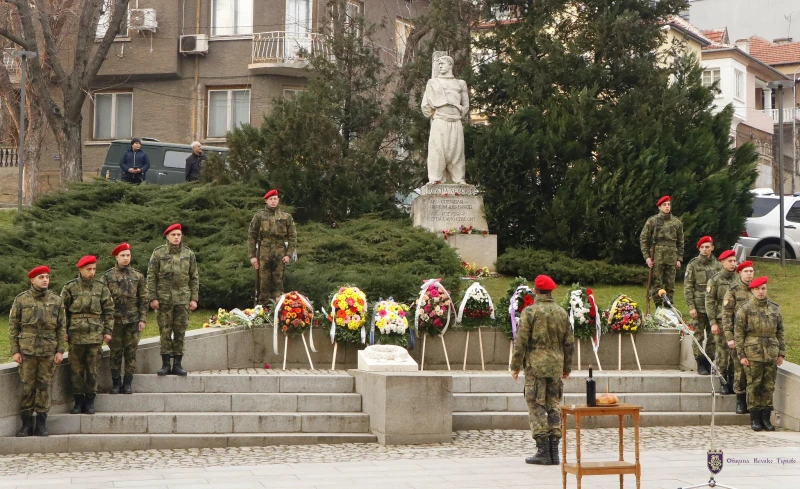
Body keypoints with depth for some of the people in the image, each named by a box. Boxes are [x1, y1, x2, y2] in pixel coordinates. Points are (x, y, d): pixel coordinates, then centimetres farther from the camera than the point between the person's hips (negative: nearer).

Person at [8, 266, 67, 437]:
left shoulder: (56, 300, 6)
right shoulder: (21, 300, 2)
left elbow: (62, 327, 6)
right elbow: (13, 327, 3)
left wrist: (60, 351, 0)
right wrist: (15, 351, -3)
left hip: (48, 351, 1)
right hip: (27, 351, -1)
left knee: (44, 386, 3)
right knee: (27, 387, 0)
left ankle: (42, 424, 10)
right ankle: (26, 424, 8)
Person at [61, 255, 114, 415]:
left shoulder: (101, 288, 6)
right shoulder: (70, 288, 2)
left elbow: (109, 311, 7)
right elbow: (62, 310, 4)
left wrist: (108, 331, 1)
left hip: (96, 334, 1)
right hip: (76, 334, -1)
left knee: (93, 370, 3)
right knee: (76, 369, 3)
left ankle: (90, 402, 11)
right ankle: (78, 401, 12)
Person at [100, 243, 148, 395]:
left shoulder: (137, 276, 6)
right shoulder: (108, 276, 1)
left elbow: (143, 299, 7)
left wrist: (143, 319, 0)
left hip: (133, 320, 1)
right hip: (115, 320, -1)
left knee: (131, 352, 3)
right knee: (115, 352, 3)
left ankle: (128, 383, 10)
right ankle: (116, 383, 12)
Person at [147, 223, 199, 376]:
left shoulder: (188, 254, 8)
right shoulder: (158, 253, 2)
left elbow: (194, 277, 9)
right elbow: (151, 277, 1)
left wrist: (194, 298, 3)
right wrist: (153, 298, -6)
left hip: (183, 299, 2)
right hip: (164, 298, -2)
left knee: (180, 332, 3)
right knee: (165, 332, 0)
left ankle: (177, 364, 9)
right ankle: (165, 364, 6)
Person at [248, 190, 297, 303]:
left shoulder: (286, 216, 8)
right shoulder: (259, 216, 6)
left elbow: (292, 237, 7)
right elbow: (251, 237, 6)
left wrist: (289, 254, -3)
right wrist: (252, 256, -1)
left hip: (280, 255, 0)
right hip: (263, 254, 0)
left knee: (278, 283, 0)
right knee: (264, 283, 0)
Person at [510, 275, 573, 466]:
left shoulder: (530, 311, -8)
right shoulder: (562, 313, 8)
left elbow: (521, 341, -10)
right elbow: (568, 343, 11)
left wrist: (515, 366, -2)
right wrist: (567, 367, 20)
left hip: (535, 364, -5)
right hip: (556, 365, 5)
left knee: (536, 406, -2)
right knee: (553, 405, 9)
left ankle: (543, 451, -5)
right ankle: (554, 451, 8)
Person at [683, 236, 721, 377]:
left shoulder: (717, 265, 9)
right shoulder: (693, 265, 0)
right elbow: (687, 287, -3)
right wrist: (691, 306, -11)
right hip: (699, 306, -3)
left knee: (713, 335, 6)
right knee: (698, 336, -1)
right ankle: (700, 364, 4)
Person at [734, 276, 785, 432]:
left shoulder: (775, 308, 10)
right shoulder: (745, 310, 0)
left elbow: (780, 332, 14)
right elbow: (738, 333, -2)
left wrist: (781, 353, 9)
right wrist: (741, 355, -7)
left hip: (771, 353, 3)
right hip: (753, 353, -3)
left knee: (769, 387, 4)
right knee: (754, 386, 0)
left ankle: (766, 418, 12)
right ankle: (755, 419, 7)